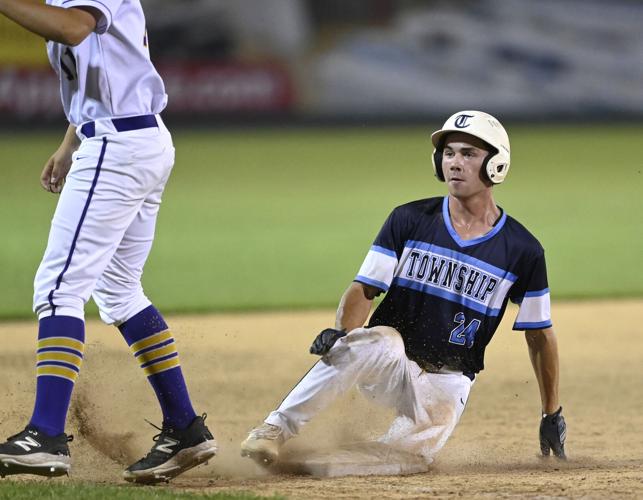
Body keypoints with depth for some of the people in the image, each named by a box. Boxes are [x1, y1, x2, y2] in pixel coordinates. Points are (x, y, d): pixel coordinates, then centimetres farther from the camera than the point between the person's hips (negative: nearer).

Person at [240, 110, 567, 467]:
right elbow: (364, 290, -5)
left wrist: (552, 414, 8)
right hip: (387, 367, -1)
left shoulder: (522, 251, -2)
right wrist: (341, 333, -26)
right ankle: (276, 430, -33)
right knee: (382, 340, -36)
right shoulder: (409, 220, -2)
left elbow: (539, 335, 6)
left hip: (446, 384, 1)